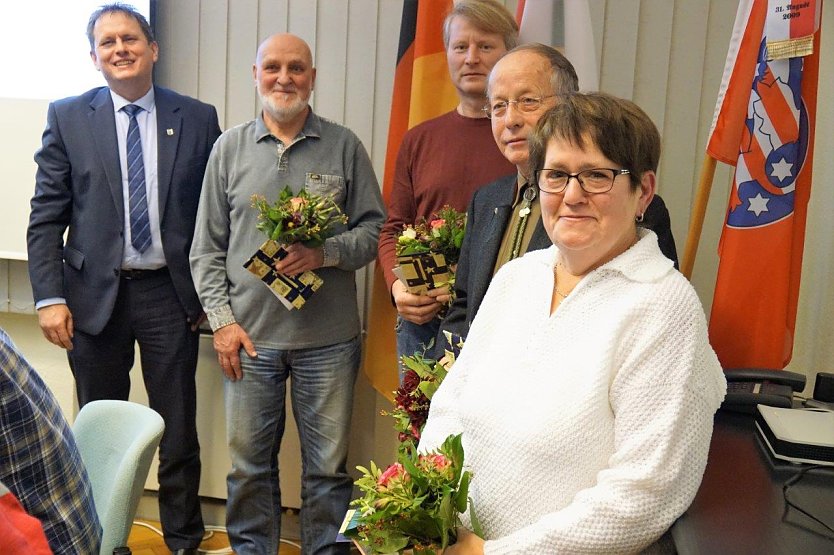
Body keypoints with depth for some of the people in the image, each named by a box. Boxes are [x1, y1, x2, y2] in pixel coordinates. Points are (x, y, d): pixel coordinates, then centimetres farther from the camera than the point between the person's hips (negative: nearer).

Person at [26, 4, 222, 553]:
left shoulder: (198, 118, 2)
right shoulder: (67, 117, 2)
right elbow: (47, 216, 0)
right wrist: (50, 297, -8)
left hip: (171, 293, 0)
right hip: (94, 294, 1)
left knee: (178, 431, 9)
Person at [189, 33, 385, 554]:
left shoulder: (344, 146, 4)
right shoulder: (230, 147, 8)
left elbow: (375, 228, 4)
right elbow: (207, 246, 8)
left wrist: (324, 253, -14)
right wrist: (222, 319, 0)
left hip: (328, 338, -1)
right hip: (249, 335, 1)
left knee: (328, 465, 7)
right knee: (249, 463, 12)